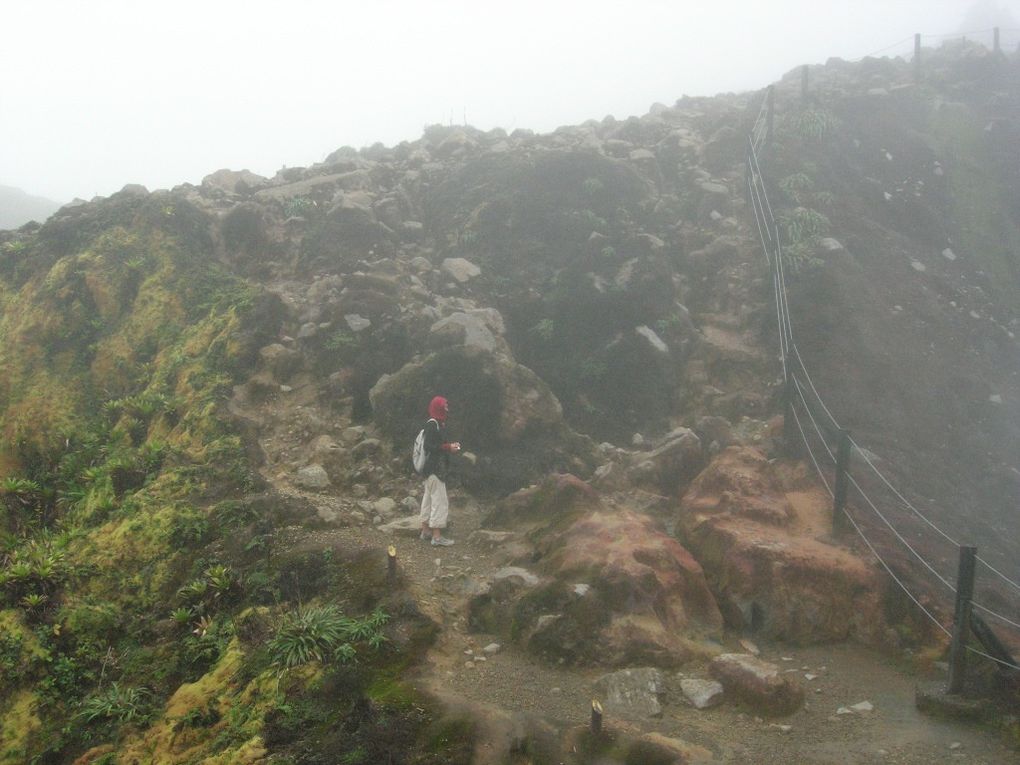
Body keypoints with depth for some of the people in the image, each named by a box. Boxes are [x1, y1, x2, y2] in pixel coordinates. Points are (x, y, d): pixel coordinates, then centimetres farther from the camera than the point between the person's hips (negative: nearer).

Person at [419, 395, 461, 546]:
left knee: (429, 498, 17)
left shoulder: (438, 423, 11)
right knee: (439, 500, -8)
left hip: (432, 469, 10)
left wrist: (451, 445, 5)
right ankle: (436, 536, -5)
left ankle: (426, 530, 27)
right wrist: (448, 448, -17)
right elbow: (429, 446, -23)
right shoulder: (432, 424, -18)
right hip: (435, 469, -10)